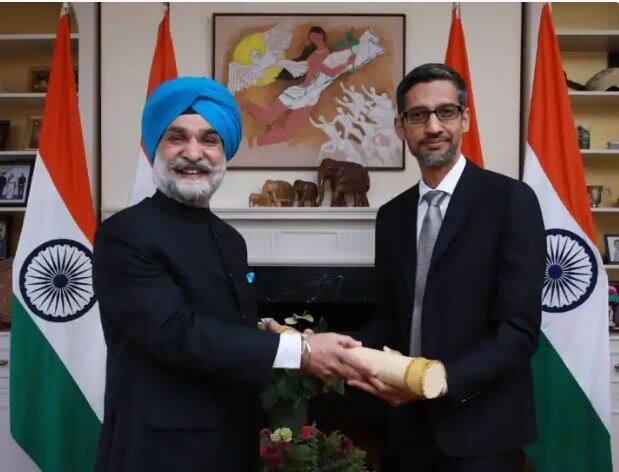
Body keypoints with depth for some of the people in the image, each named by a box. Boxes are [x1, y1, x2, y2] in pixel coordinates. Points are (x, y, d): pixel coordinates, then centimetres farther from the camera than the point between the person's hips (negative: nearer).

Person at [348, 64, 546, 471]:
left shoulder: (511, 200, -11)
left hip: (479, 427, -5)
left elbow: (520, 329, -15)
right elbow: (391, 318, 10)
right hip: (412, 424, 5)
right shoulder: (392, 215, 6)